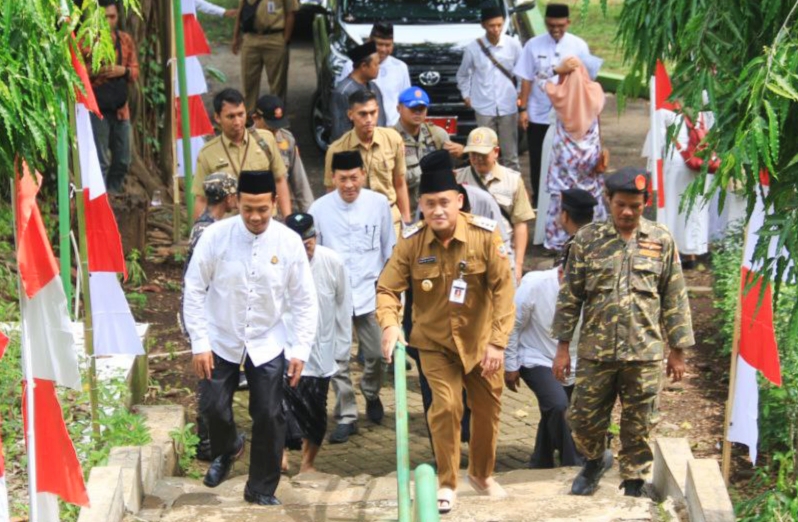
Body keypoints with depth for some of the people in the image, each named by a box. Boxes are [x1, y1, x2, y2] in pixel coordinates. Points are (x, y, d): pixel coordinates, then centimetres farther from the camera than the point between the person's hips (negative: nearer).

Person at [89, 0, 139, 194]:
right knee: (100, 162, -6)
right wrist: (94, 71, -22)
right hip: (97, 107, -5)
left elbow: (135, 71, 13)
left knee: (122, 161, 11)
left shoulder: (126, 39, 10)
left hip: (120, 107, 5)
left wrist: (123, 71, -8)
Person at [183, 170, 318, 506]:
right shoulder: (216, 236, -15)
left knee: (270, 417, 0)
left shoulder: (289, 242, -12)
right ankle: (227, 449, 35)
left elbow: (305, 301, -4)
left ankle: (261, 490, 20)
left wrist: (300, 349, -7)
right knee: (213, 407, -2)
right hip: (221, 341, 0)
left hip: (267, 343, 0)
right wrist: (200, 343, -11)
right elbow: (194, 291, -8)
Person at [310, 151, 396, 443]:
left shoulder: (379, 203, -3)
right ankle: (346, 417, 13)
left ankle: (371, 394, 34)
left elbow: (389, 249, 7)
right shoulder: (319, 208, -5)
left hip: (370, 291, 0)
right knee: (337, 360, 0)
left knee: (376, 354, 4)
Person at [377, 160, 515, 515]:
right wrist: (390, 324, -30)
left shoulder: (485, 235, -18)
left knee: (487, 409, 13)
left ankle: (482, 474, 39)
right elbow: (388, 288, -10)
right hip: (434, 342, -1)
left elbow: (503, 289, -16)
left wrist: (498, 341, -22)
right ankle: (446, 483, 3)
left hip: (480, 340, 1)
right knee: (446, 405, -15)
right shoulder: (411, 241, -14)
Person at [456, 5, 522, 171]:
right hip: (484, 107, -1)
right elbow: (463, 75, 10)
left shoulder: (513, 44, -3)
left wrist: (521, 94, 6)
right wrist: (466, 95, 6)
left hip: (508, 106, 1)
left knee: (510, 153, 7)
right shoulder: (473, 48, -4)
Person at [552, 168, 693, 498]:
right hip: (596, 351, 1)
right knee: (584, 418, 7)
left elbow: (675, 300, 5)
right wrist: (563, 346, 2)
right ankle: (594, 461, 36)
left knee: (638, 426, 6)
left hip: (644, 353, 0)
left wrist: (677, 350, 4)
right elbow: (570, 296, 4)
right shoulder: (587, 239, 1)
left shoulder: (661, 241, 2)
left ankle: (634, 483, 23)